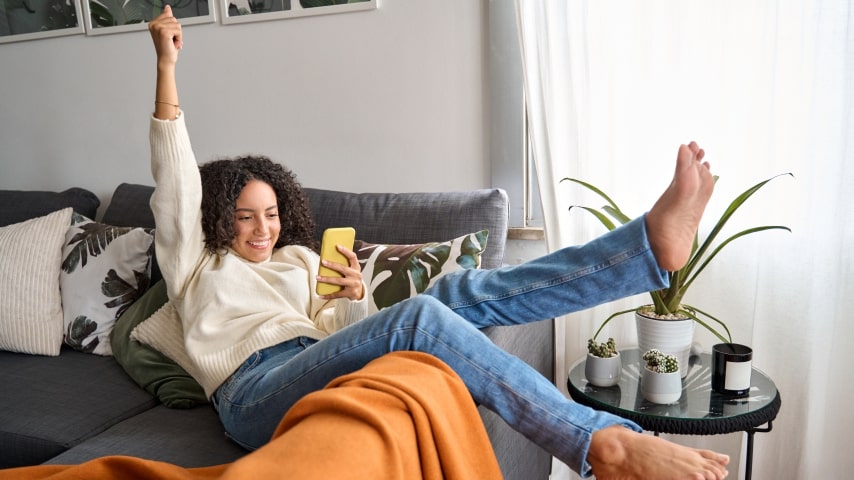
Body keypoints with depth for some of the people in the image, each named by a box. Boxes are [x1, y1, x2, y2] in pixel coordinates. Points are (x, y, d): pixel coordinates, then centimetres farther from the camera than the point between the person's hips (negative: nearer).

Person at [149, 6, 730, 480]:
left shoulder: (299, 258, 29)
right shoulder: (195, 261, 19)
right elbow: (175, 173, 7)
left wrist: (352, 297, -3)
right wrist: (166, 63, 1)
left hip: (321, 373, 5)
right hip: (257, 395, -4)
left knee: (461, 292, -19)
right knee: (418, 316, -33)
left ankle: (654, 243, -27)